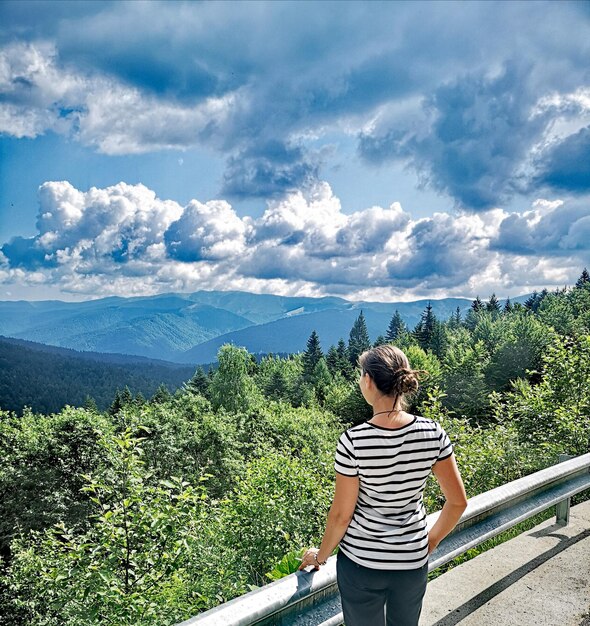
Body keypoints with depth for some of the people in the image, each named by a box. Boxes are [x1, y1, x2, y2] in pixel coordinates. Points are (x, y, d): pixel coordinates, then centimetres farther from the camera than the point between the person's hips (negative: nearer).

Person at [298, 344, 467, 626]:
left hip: (361, 561, -3)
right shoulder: (432, 433, -14)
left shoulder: (354, 441, -24)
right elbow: (458, 501, -6)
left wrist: (320, 555, 3)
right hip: (413, 560, 3)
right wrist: (432, 540, 11)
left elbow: (341, 514, -15)